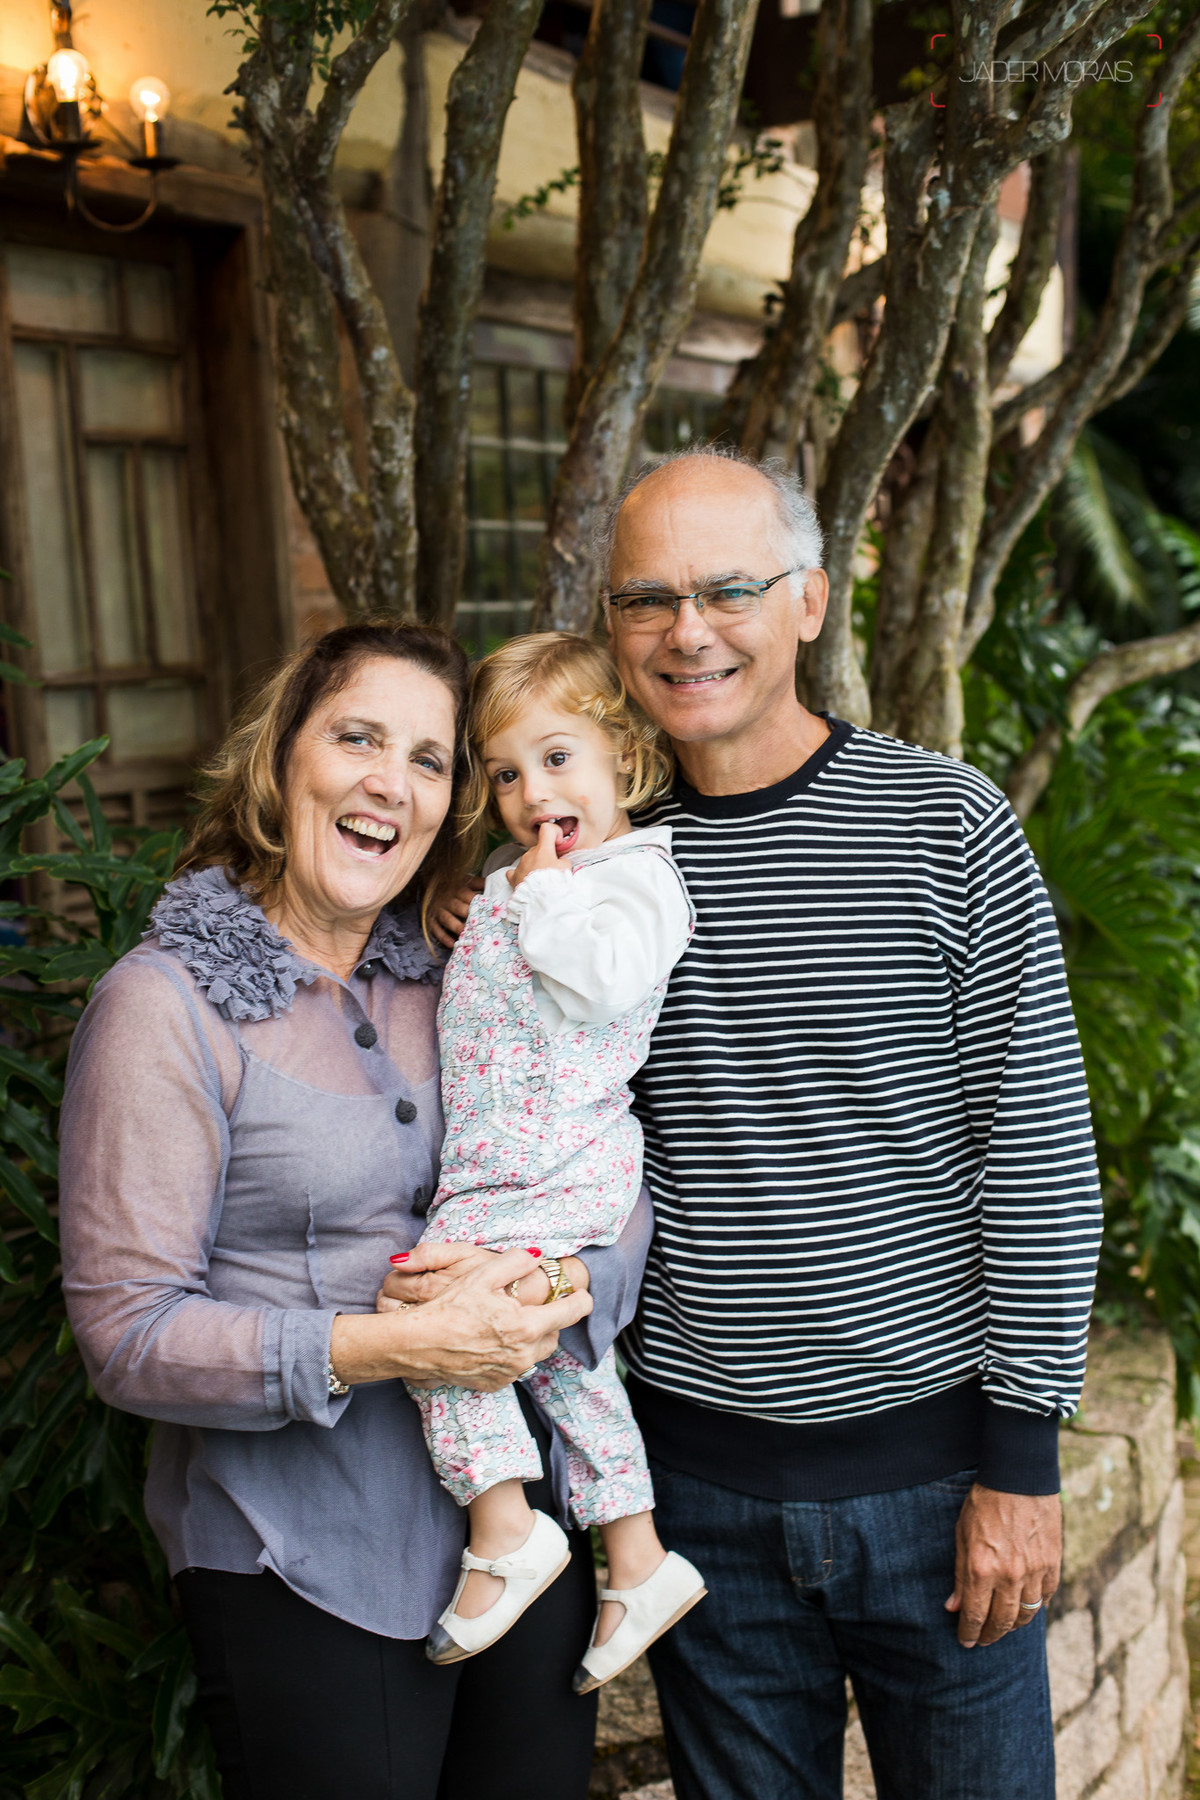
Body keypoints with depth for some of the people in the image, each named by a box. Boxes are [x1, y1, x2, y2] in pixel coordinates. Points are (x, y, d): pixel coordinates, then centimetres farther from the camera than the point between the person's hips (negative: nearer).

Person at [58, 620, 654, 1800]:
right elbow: (127, 1331, -14)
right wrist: (382, 1349, -24)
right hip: (305, 1579, -5)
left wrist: (552, 1285, -18)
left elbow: (626, 1202, 4)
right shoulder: (168, 1004, -11)